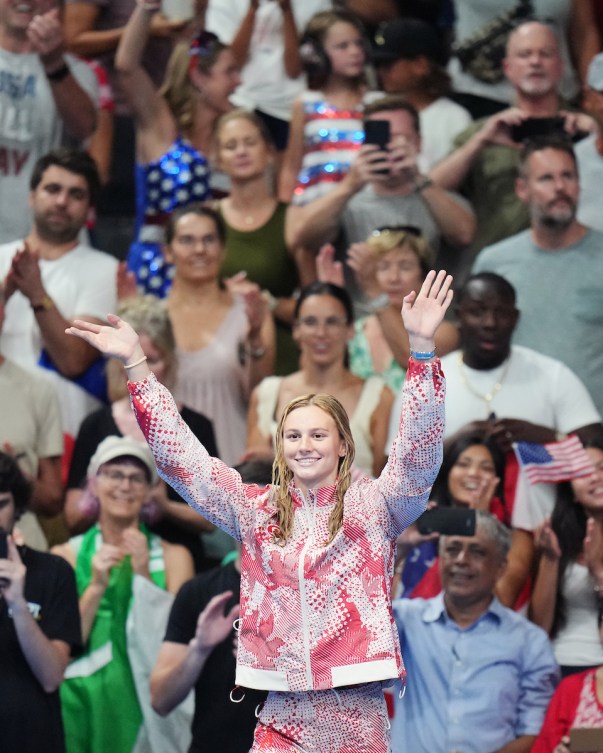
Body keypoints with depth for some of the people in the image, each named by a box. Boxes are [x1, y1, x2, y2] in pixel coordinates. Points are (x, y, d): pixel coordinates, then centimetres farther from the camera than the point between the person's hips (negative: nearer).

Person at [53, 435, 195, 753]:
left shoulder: (173, 556, 8)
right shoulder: (66, 556, 7)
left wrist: (144, 576, -10)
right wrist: (96, 586, -11)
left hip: (146, 701, 0)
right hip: (84, 703, 0)